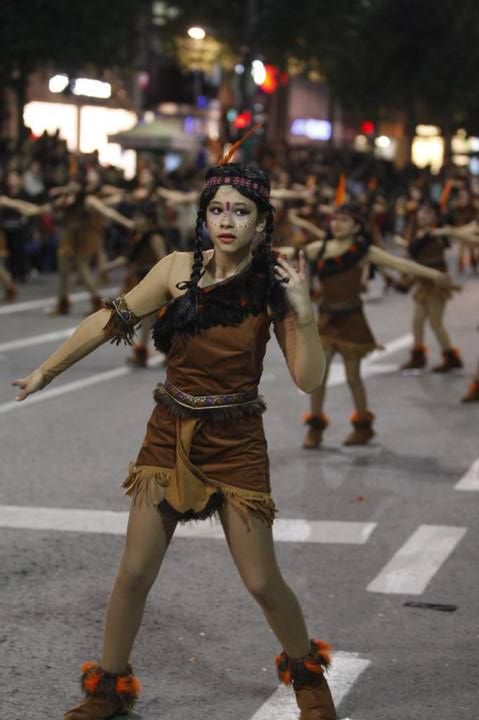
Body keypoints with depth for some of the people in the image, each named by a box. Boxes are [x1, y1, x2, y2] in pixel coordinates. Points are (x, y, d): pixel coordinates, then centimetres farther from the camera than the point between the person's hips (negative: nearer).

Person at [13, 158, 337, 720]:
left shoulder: (273, 288, -8)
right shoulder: (178, 269, -5)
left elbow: (308, 379, -11)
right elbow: (110, 321, 5)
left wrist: (302, 309, -24)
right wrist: (47, 370, 11)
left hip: (236, 443, -2)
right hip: (169, 435, 2)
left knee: (262, 582, 0)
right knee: (134, 573, 2)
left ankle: (306, 672, 27)